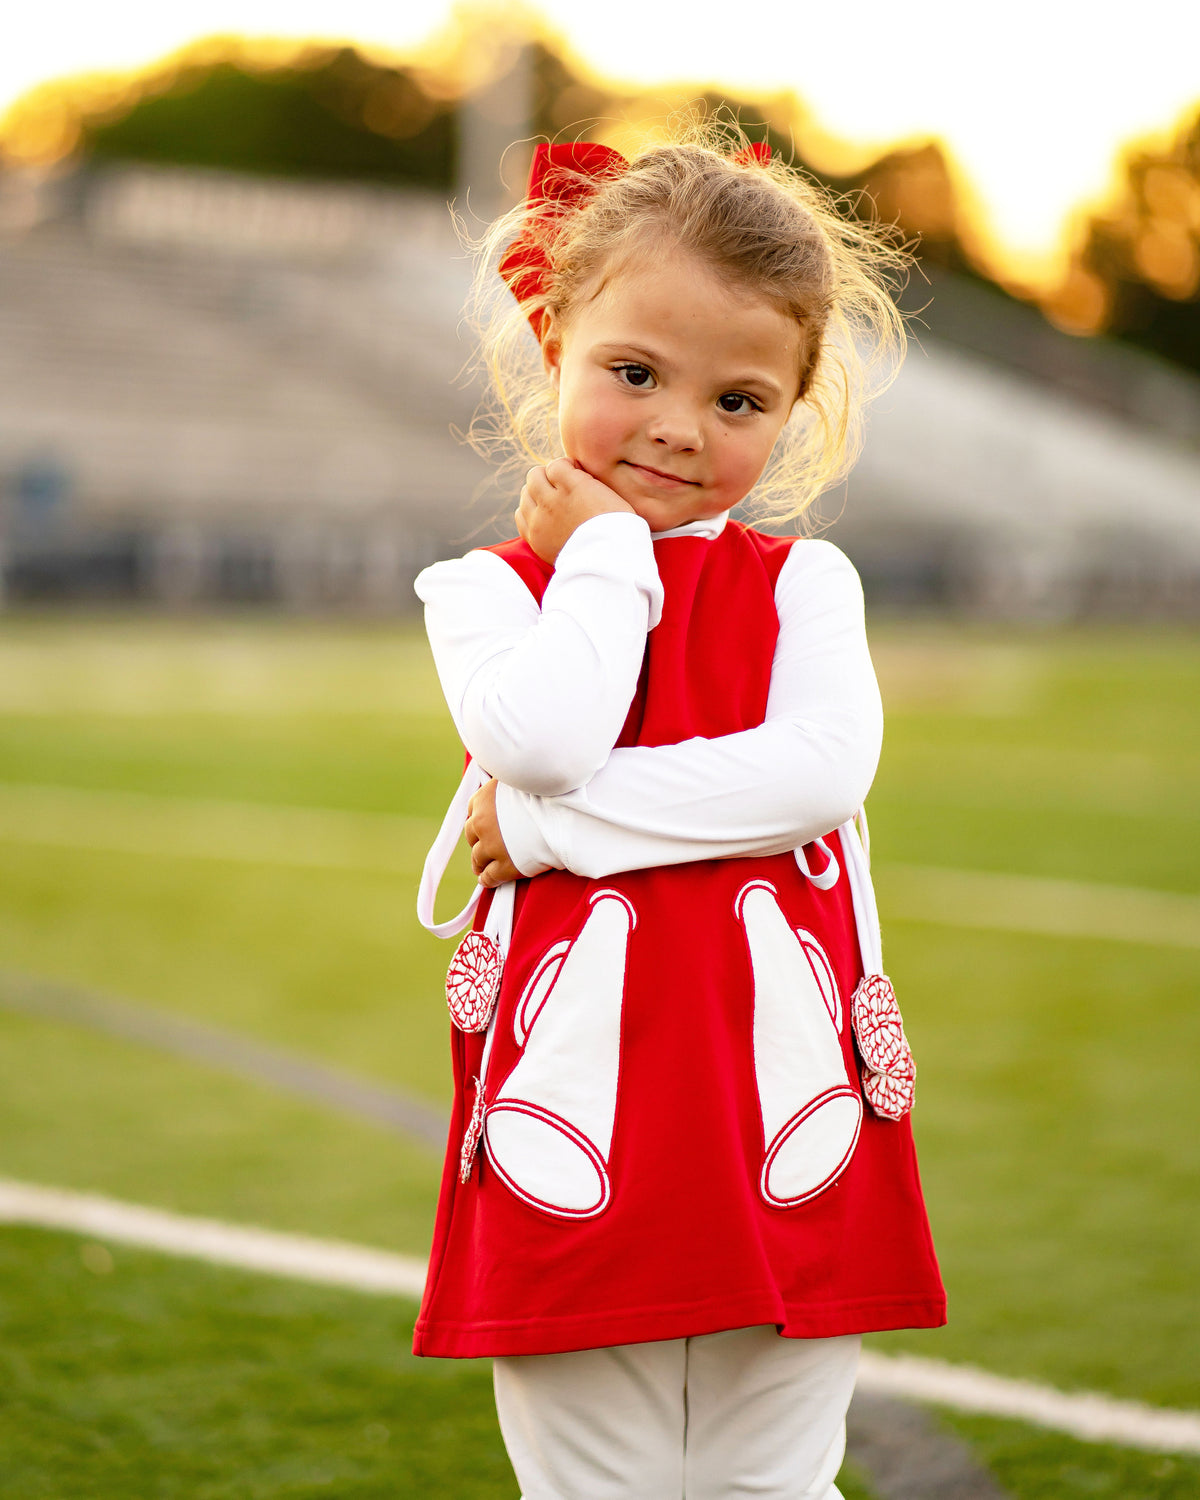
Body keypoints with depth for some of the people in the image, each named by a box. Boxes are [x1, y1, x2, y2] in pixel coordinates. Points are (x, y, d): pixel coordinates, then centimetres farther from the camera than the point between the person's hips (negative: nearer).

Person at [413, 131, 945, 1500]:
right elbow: (538, 741, -16)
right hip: (581, 1099, 0)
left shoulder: (801, 581, 7)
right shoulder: (487, 588, 5)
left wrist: (557, 824, -13)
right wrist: (607, 552, -5)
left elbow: (822, 767, -12)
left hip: (782, 1103, 1)